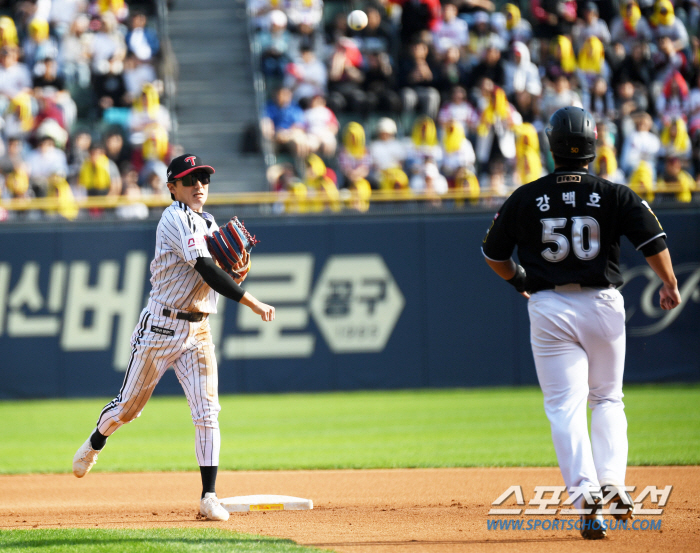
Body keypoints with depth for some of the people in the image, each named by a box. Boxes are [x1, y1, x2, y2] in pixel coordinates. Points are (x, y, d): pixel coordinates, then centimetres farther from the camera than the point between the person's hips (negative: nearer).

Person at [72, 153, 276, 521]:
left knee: (207, 410, -7)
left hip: (199, 331, 6)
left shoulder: (208, 225, 13)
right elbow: (206, 270, -25)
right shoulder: (176, 220, -14)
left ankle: (209, 497, -8)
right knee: (130, 404, 7)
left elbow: (217, 277, 17)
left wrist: (238, 273, -7)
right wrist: (252, 303, -28)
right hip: (162, 325, -6)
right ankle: (95, 444, 39)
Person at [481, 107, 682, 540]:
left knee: (565, 407, -1)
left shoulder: (525, 199, 0)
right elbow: (653, 240, -8)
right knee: (608, 399, 19)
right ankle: (612, 484, 3)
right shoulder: (615, 196, -3)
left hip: (549, 308, -1)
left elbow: (494, 255, 10)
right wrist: (670, 285, 9)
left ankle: (587, 497, -16)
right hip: (603, 305, 1)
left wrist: (519, 279, 30)